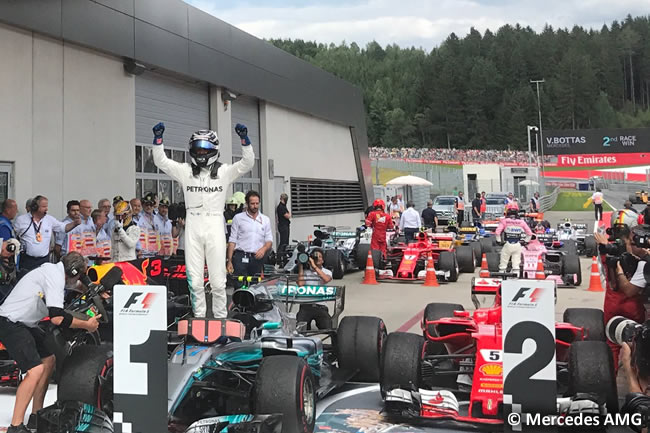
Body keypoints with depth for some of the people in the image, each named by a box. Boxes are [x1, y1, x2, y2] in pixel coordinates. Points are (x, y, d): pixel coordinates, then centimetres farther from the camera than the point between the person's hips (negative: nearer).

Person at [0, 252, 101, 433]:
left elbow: (76, 286, 34)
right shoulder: (55, 276, -19)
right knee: (36, 370, -20)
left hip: (24, 323, 11)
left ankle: (36, 417, 24)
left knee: (49, 360, 16)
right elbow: (57, 317, -28)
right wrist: (86, 325, -16)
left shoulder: (52, 270, 12)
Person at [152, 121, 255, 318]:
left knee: (218, 279, 2)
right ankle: (199, 316, 16)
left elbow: (248, 162, -6)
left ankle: (220, 317, 14)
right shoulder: (185, 170, 8)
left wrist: (244, 139, -18)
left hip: (215, 226, -1)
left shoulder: (224, 172, 4)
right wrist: (158, 139, -11)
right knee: (195, 280, 5)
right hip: (193, 226, 2)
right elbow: (161, 161, 3)